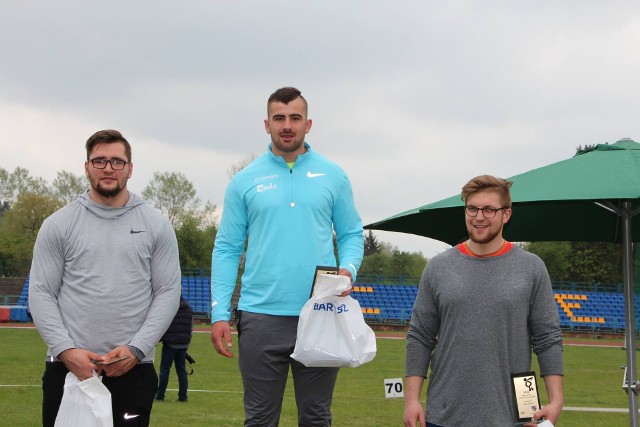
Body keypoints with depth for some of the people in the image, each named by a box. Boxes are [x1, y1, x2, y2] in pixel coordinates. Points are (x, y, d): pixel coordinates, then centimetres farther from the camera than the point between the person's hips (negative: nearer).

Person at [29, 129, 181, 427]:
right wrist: (66, 349, -11)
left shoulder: (156, 226, 7)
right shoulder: (58, 225, 6)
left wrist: (137, 349, -9)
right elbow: (41, 293, 3)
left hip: (133, 369, 0)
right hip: (67, 368, 0)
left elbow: (168, 293, 3)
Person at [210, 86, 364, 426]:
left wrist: (348, 269, -11)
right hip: (261, 315, 0)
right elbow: (227, 249, 5)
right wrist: (219, 313, -3)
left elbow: (352, 234, 12)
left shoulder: (333, 176, 7)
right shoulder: (245, 181, 6)